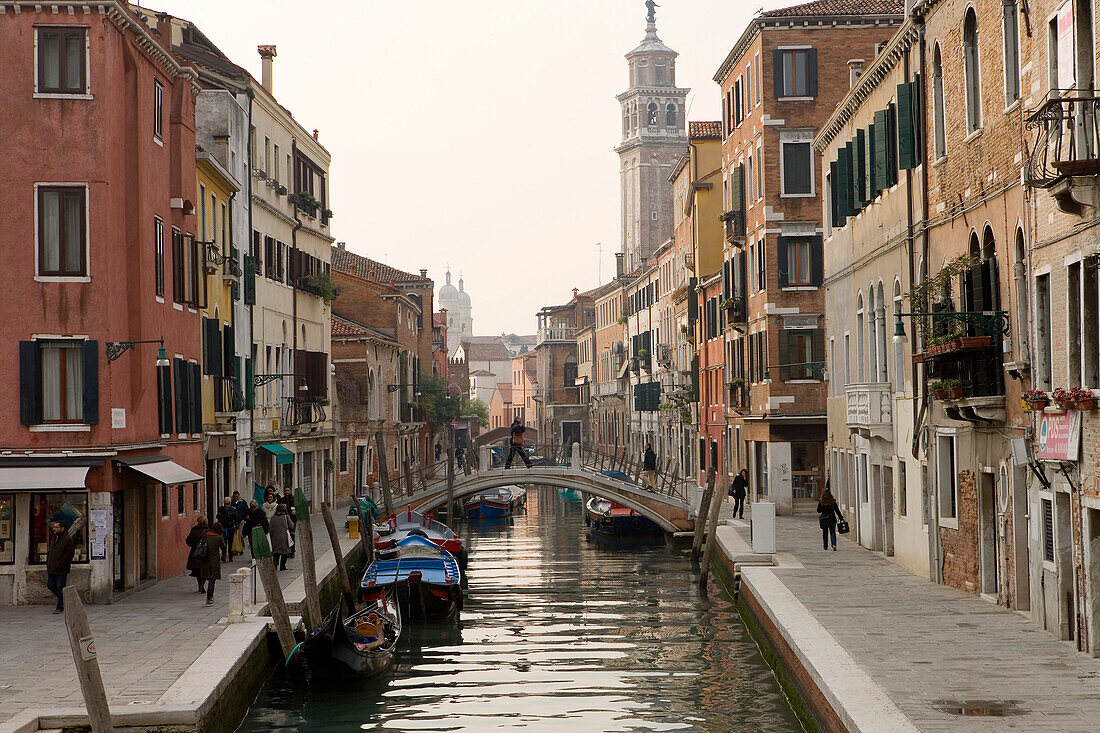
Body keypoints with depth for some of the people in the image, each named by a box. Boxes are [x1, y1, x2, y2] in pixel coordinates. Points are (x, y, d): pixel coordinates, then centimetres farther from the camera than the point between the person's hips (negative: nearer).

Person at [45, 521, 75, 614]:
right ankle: (62, 599, 29)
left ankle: (60, 607, 3)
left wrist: (61, 564, -18)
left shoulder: (67, 539, -12)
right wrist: (48, 563, 14)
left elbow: (70, 553, -16)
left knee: (60, 588, -5)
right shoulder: (53, 538, 14)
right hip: (51, 568, 9)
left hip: (61, 570, -9)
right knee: (50, 585, 12)